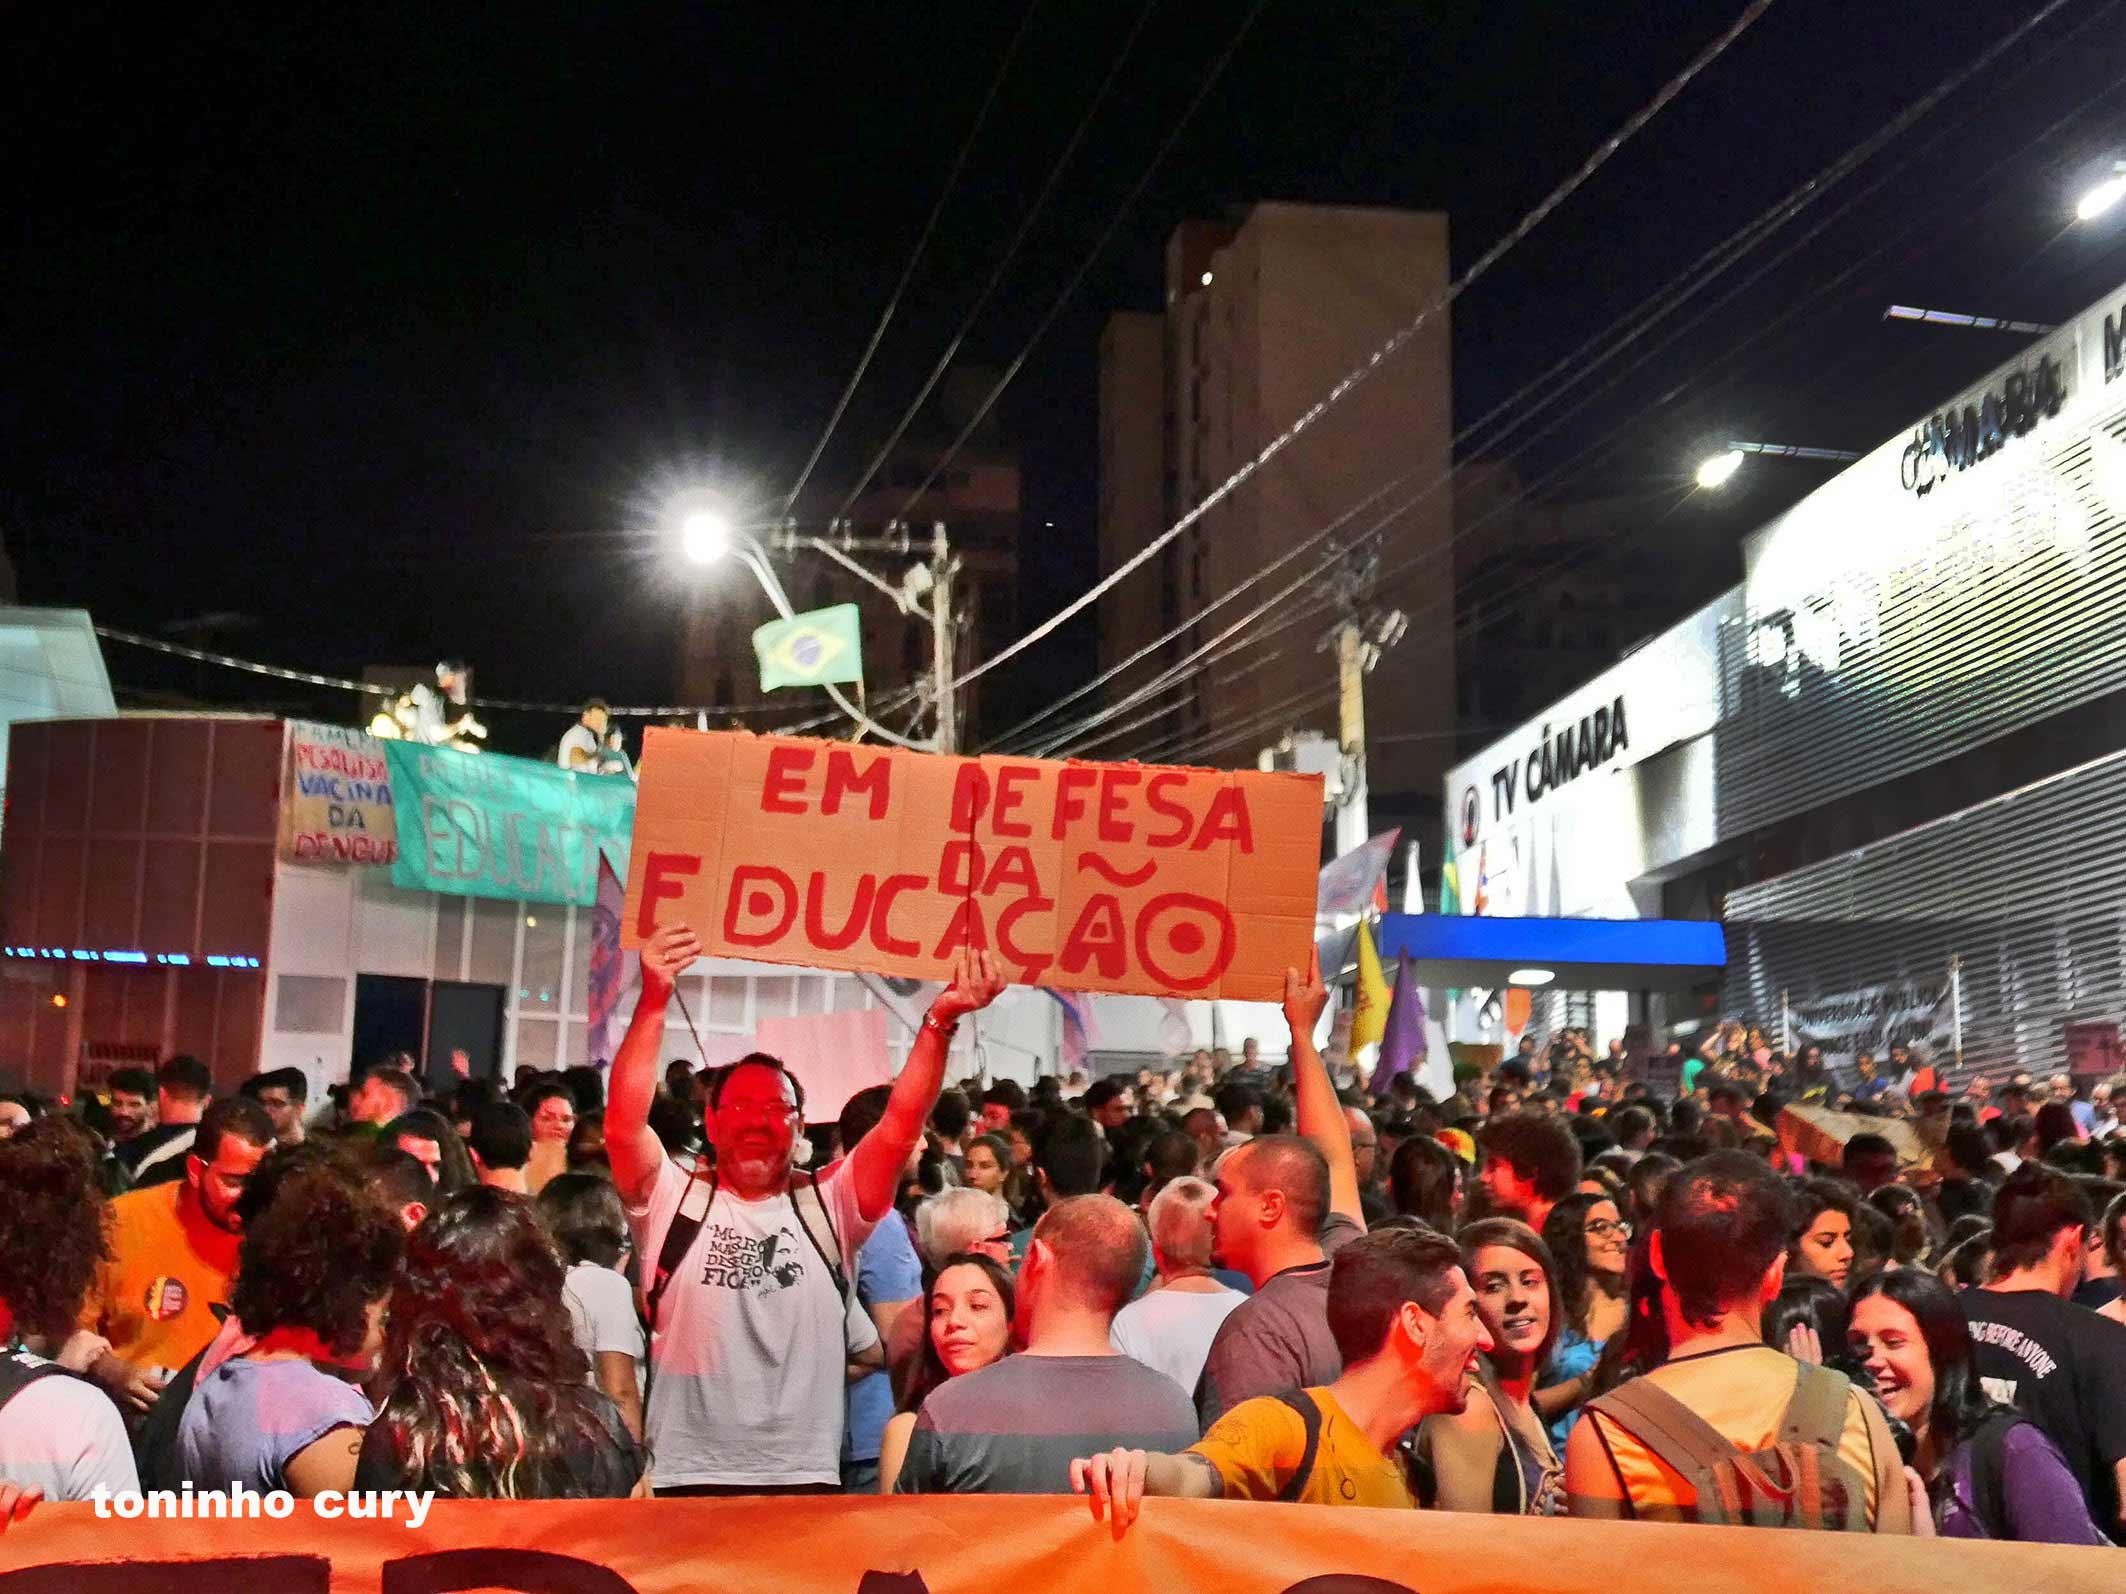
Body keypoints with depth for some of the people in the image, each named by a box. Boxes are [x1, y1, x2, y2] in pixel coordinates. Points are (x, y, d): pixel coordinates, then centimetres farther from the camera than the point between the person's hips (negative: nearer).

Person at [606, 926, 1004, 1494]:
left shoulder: (828, 1206, 8)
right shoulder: (674, 1201, 5)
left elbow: (900, 1127, -4)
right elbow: (623, 1124, -11)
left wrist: (939, 1022, -17)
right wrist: (653, 1000, -21)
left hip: (806, 1475, 1)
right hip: (689, 1477, -1)